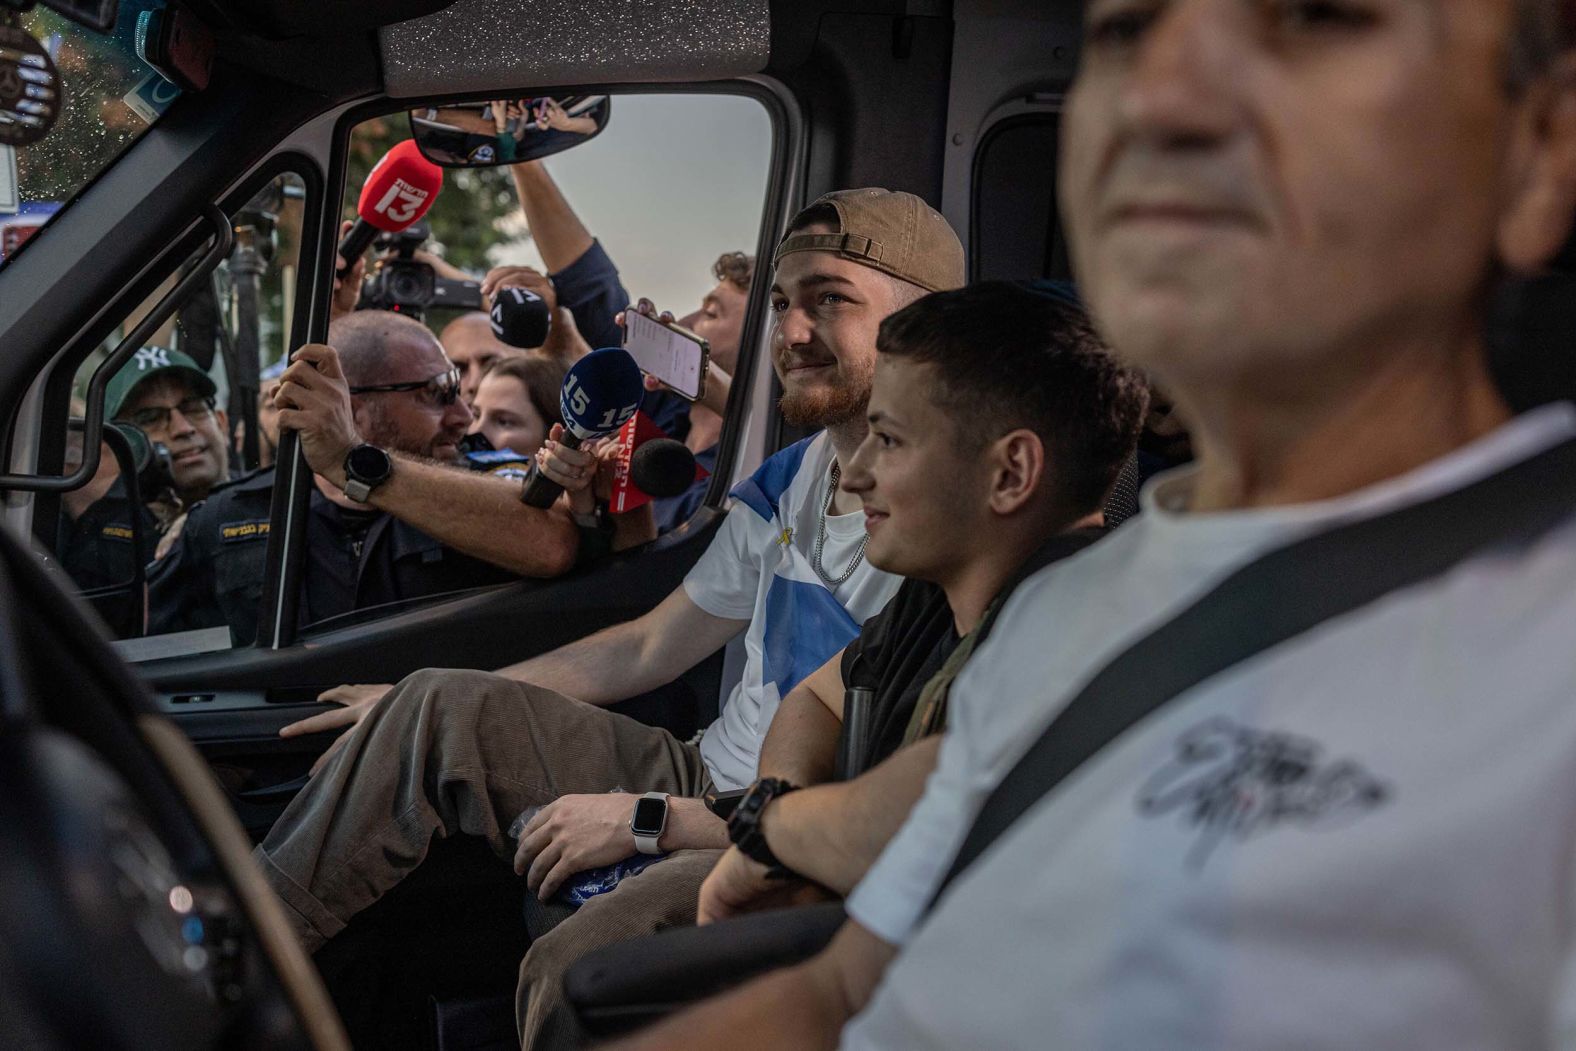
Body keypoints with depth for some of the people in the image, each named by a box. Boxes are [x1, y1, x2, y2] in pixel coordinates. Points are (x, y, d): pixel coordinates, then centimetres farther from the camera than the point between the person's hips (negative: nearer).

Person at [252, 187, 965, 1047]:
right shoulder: (787, 484, 6)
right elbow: (648, 649, 17)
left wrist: (643, 819, -19)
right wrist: (420, 715, 16)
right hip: (703, 782, 8)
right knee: (441, 708, -2)